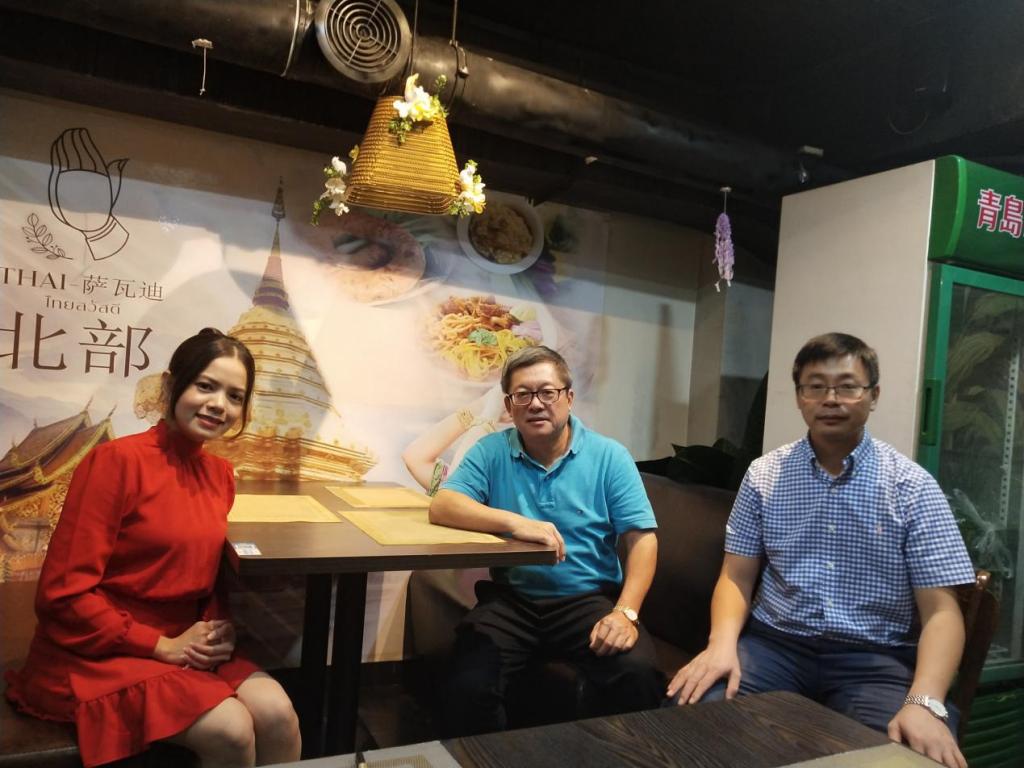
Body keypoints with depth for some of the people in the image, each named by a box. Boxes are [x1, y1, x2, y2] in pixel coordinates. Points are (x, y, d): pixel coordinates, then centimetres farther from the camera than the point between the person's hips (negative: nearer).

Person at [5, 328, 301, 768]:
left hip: (183, 647, 6)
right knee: (231, 730, -23)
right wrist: (162, 645, -16)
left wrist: (218, 628, -5)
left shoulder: (220, 475, 4)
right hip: (97, 656, -6)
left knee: (276, 714, -17)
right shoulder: (117, 460, -17)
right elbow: (64, 593, -18)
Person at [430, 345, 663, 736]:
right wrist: (515, 521, -25)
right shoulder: (491, 452, 3)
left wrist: (626, 613, -19)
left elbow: (642, 538, -3)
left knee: (638, 675, -26)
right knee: (469, 686, -26)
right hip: (511, 600, 1)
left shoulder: (609, 456, 1)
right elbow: (441, 507, -10)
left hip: (590, 600, 0)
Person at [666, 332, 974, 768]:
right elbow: (736, 576, 6)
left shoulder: (912, 487, -2)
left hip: (873, 657, -1)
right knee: (691, 710, -22)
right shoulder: (764, 475, 4)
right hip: (776, 644, 2)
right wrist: (723, 642, -15)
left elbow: (940, 611, -6)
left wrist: (924, 702, -23)